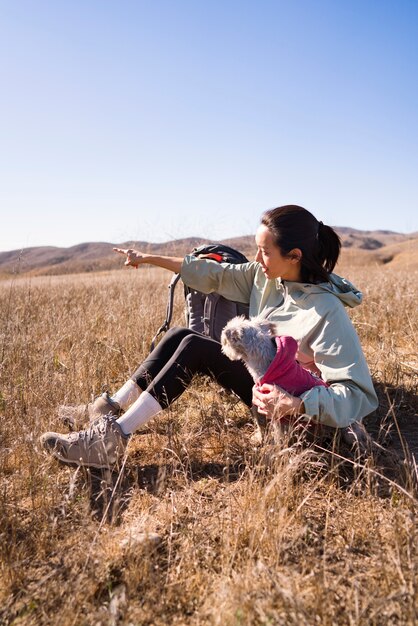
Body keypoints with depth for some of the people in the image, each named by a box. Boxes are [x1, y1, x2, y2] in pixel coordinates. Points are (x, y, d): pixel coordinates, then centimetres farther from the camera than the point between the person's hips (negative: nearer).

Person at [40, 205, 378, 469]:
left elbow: (359, 395, -32)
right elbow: (213, 274, 2)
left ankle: (115, 437, -23)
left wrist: (296, 405, -48)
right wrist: (149, 258, 5)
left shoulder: (327, 312, -28)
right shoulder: (267, 275, -6)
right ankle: (110, 409, -7)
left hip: (282, 395, -7)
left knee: (194, 347, -23)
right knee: (180, 335, -6)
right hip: (259, 370, 8)